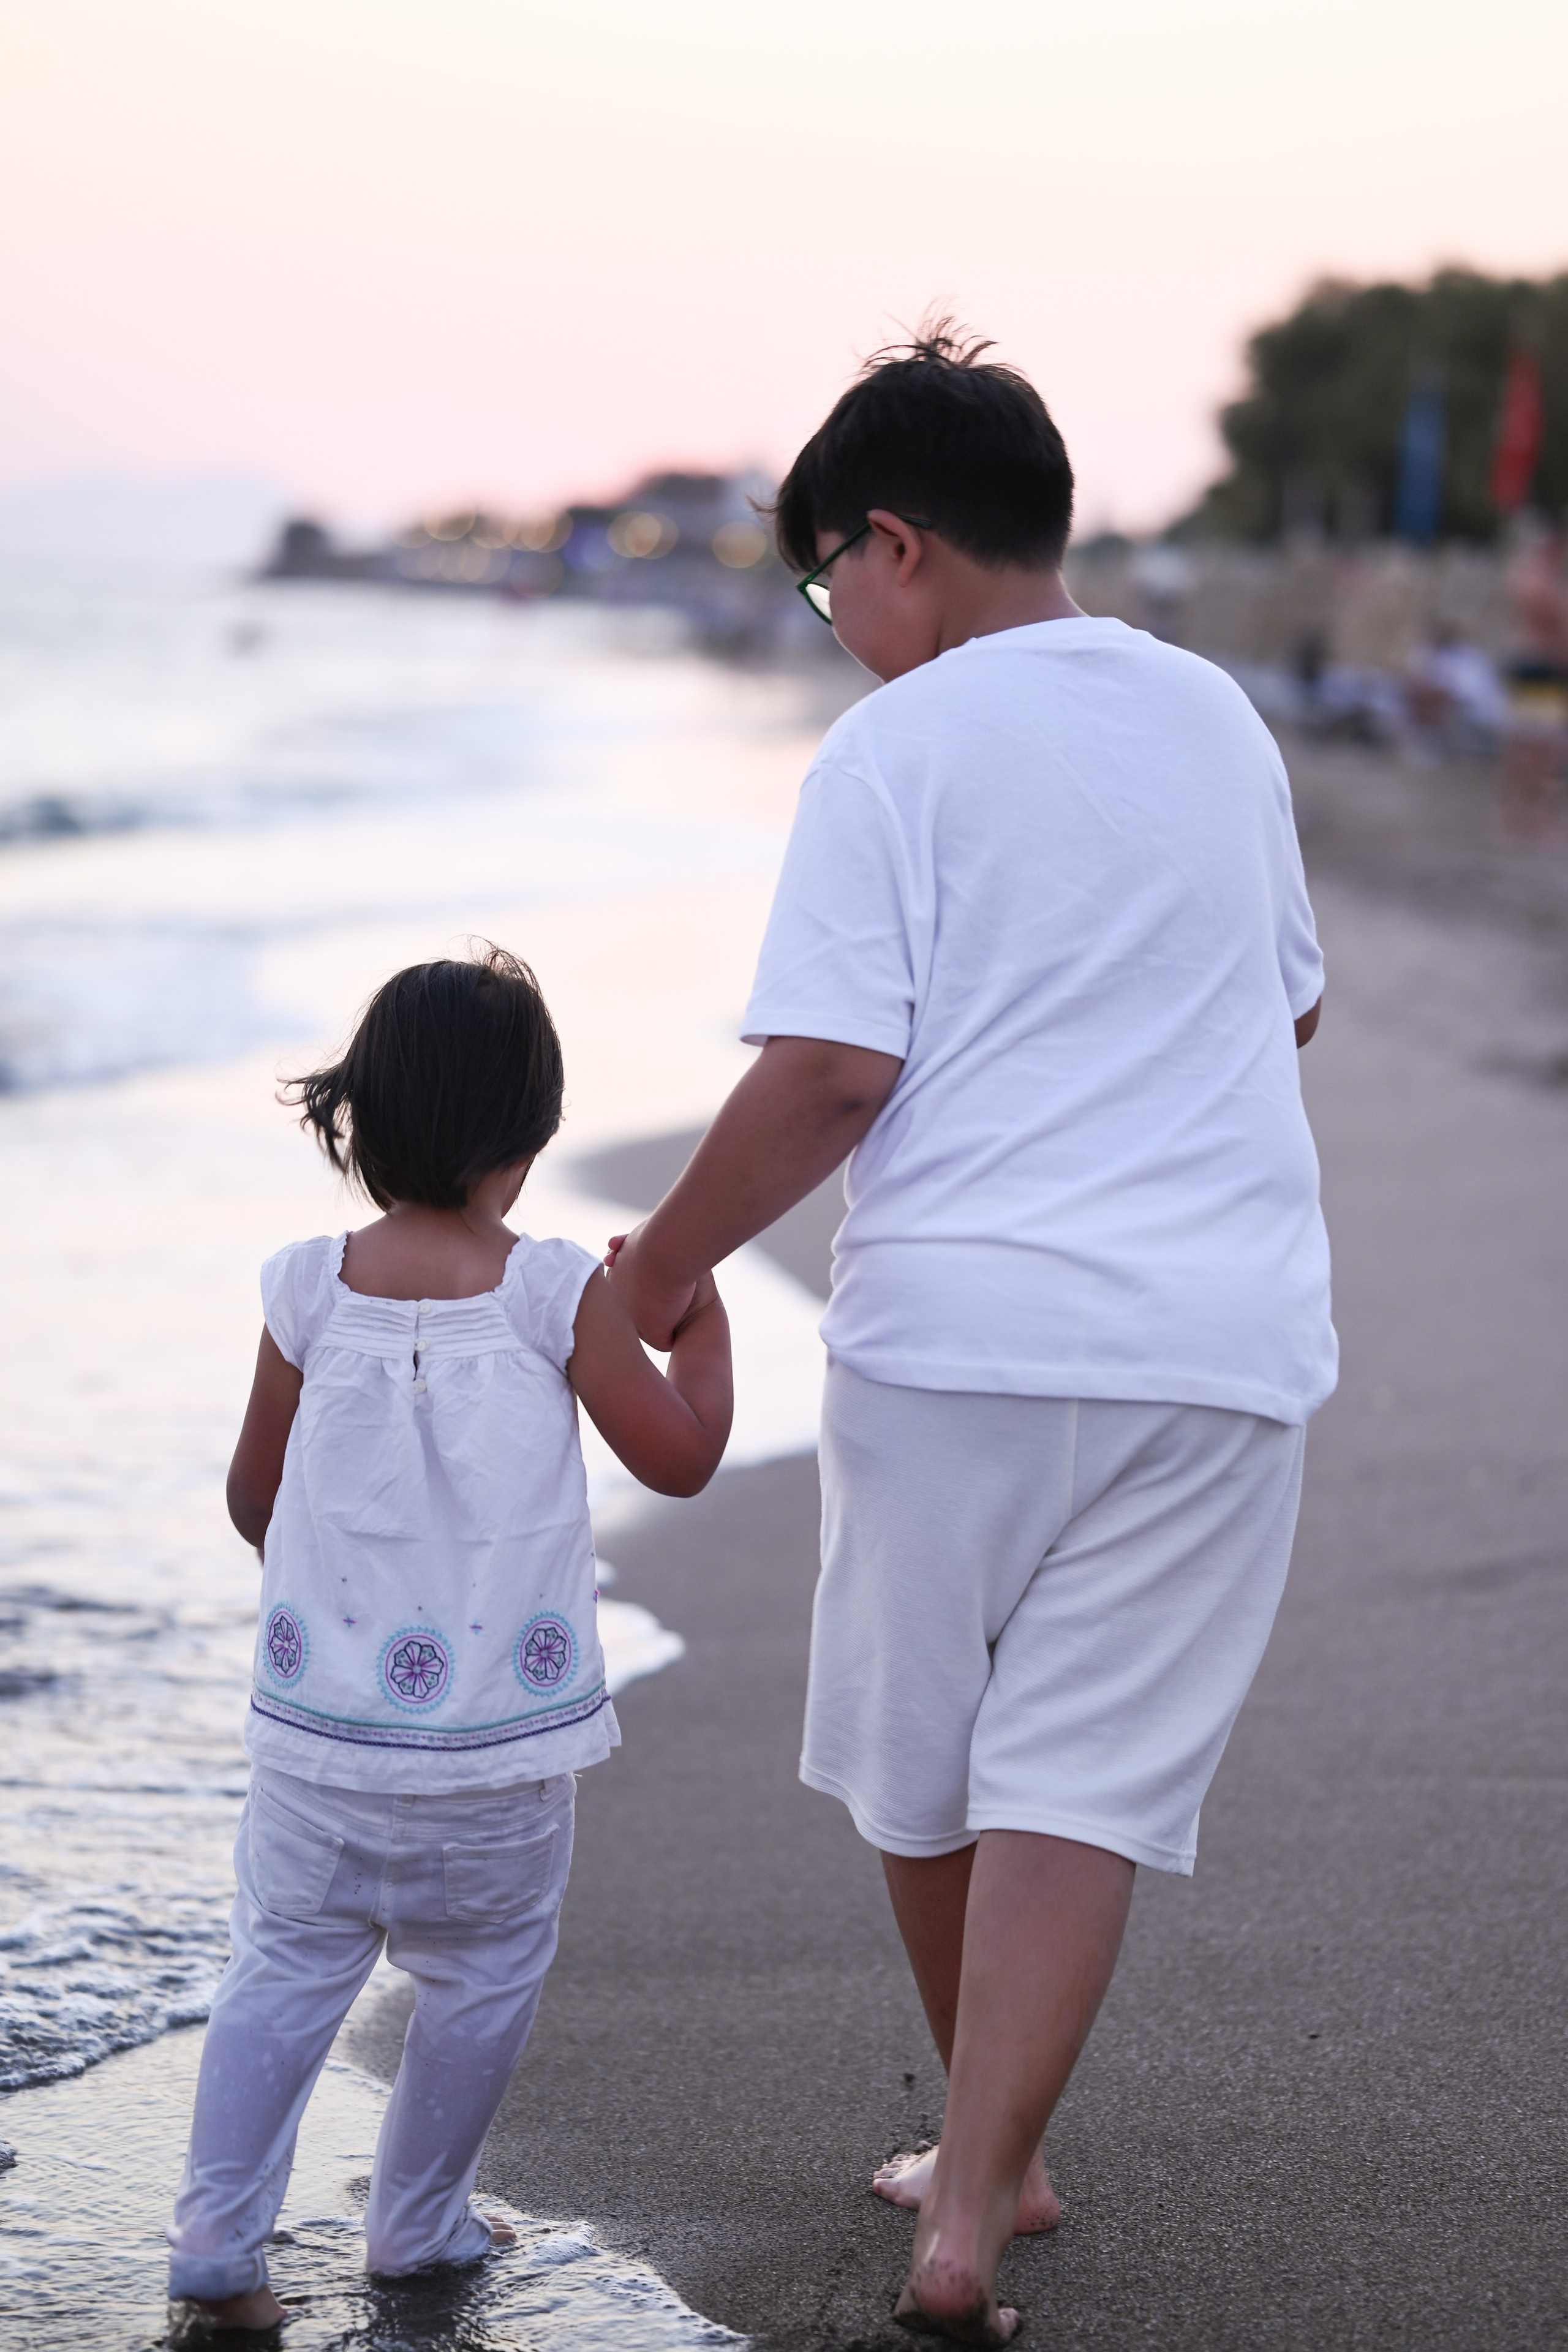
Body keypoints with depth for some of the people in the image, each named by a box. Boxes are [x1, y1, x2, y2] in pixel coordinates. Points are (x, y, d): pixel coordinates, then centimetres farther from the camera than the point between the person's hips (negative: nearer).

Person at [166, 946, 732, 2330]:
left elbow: (254, 1498, 6)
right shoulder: (561, 1294, -12)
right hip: (500, 1745, -2)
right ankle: (419, 2224, 26)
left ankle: (219, 2237, 6)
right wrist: (701, 1310, 10)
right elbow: (681, 1457, -4)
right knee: (484, 1976, 16)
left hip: (318, 1728, 2)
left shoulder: (309, 1291, -4)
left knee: (287, 1967, 11)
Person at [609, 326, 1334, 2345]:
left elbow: (831, 1071, -14)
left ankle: (988, 2166, 30)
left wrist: (666, 1263, -2)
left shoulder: (892, 751, -7)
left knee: (922, 1764, 15)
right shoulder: (1219, 719, 10)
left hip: (958, 1324, -3)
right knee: (1085, 1779, 1)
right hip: (1221, 1334, 3)